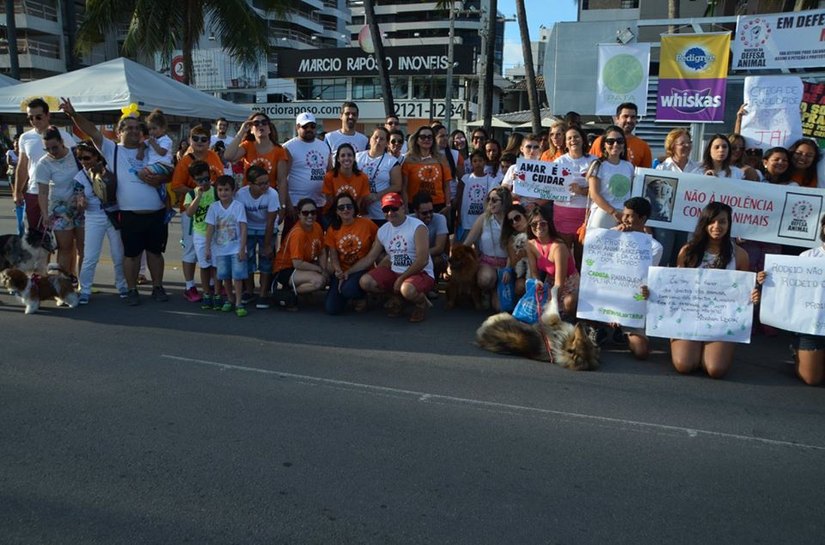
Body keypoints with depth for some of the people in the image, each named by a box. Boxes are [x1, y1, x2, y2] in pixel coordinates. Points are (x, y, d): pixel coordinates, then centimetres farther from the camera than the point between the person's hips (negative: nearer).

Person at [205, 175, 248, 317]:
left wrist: (242, 248, -13)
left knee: (237, 275, -5)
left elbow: (243, 228, -9)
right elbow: (210, 229, 0)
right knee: (225, 276, 12)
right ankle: (229, 299, 28)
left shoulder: (238, 206, -8)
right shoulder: (214, 207, -1)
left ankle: (239, 303, 0)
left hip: (236, 248, -3)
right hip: (220, 248, 3)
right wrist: (208, 248, -3)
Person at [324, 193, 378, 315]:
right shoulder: (333, 229, 1)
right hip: (342, 271, 3)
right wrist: (340, 274, -16)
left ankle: (361, 296, 3)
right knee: (331, 309, -12)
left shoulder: (366, 224, -7)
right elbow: (333, 257, 2)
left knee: (348, 289, -36)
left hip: (362, 269, -3)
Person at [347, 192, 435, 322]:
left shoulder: (417, 227, -14)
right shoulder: (382, 231, 6)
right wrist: (348, 272, 1)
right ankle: (397, 298, 11)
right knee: (365, 282, -14)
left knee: (407, 289, -39)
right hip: (395, 272, 6)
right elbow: (369, 258, 11)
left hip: (420, 273, -6)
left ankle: (421, 303, -1)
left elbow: (422, 260, -20)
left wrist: (401, 279, -18)